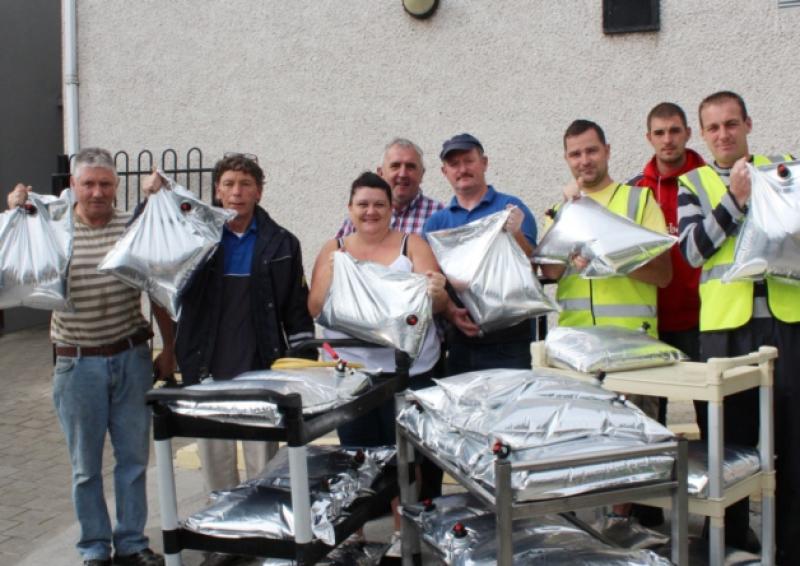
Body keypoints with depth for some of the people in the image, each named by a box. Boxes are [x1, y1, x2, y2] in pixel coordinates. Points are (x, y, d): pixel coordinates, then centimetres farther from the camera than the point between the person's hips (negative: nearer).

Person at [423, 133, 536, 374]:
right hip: (458, 335, 3)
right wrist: (450, 312, -13)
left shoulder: (511, 208, 4)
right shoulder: (436, 222, 11)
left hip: (506, 336, -2)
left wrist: (516, 234, -20)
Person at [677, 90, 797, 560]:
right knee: (731, 434, 8)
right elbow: (692, 250, -4)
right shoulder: (694, 184, 9)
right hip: (726, 323, -1)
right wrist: (735, 198, -10)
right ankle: (734, 536, 22)